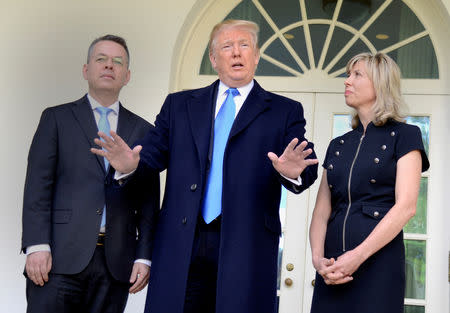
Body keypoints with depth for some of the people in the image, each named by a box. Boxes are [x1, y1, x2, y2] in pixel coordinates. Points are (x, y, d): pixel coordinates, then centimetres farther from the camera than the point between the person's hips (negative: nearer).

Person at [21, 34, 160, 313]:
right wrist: (37, 246, -9)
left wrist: (144, 257, 2)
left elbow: (149, 202, 11)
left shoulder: (143, 131, 14)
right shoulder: (57, 118, 10)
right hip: (60, 258, -1)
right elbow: (38, 186, 1)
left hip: (116, 263, 2)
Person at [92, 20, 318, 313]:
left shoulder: (285, 111, 9)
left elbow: (308, 170, -1)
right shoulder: (179, 104, 16)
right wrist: (130, 163, -16)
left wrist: (294, 172, -25)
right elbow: (155, 150, 7)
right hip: (182, 245, 2)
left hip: (246, 247, -1)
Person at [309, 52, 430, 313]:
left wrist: (358, 256, -16)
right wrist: (318, 258, -8)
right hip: (334, 267, 5)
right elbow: (322, 211, 10)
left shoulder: (404, 135, 2)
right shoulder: (338, 145, 17)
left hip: (379, 261, -4)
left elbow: (406, 206, -10)